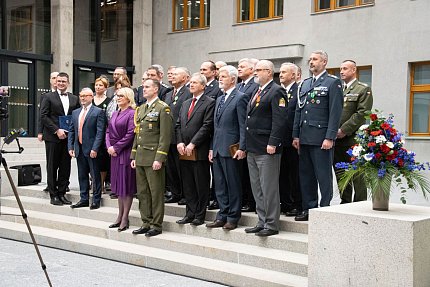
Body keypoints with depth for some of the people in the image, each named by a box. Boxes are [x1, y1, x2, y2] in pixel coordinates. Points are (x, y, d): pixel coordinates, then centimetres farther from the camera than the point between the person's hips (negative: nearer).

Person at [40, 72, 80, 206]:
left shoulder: (74, 99, 11)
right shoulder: (48, 97, 1)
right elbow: (43, 116, -6)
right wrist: (57, 130, -13)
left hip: (68, 137, 3)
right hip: (53, 137, -3)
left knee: (65, 167, 5)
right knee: (52, 167, 2)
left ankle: (62, 193, 14)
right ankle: (53, 195, 9)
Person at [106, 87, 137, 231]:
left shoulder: (132, 114, -11)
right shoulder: (115, 114, 15)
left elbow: (130, 134, -17)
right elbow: (108, 131, 14)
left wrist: (116, 148, -14)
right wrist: (109, 146, -2)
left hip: (126, 153, -8)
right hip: (114, 153, 8)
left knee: (127, 185, -2)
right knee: (118, 184, 13)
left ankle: (125, 217, 5)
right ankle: (120, 216, 21)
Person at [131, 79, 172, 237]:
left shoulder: (163, 108, -8)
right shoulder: (141, 109, 17)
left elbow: (165, 136, -13)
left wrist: (159, 159, -18)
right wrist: (134, 156, 15)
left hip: (153, 157, -8)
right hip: (140, 157, 8)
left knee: (156, 192, -1)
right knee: (142, 192, 11)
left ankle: (156, 225, 7)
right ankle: (146, 223, 21)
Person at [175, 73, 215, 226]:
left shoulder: (209, 103, -4)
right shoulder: (185, 103, 19)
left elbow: (207, 126, -13)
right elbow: (178, 125, 16)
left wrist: (192, 144, -15)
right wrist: (180, 143, 0)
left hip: (199, 152, -7)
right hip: (184, 151, 7)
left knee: (201, 185, 0)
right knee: (187, 185, 11)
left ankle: (200, 215, 8)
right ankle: (190, 213, 19)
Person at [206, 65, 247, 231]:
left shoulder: (239, 98, -6)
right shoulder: (219, 99, 19)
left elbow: (243, 126, -12)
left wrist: (242, 148, -18)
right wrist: (212, 148, 16)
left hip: (230, 149, -8)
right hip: (218, 149, 8)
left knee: (233, 184, 0)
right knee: (220, 185, 11)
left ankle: (233, 217, 7)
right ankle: (223, 215, 19)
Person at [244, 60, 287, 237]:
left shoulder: (276, 92, -9)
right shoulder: (256, 92, 19)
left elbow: (279, 120, -17)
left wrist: (272, 143, -22)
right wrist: (247, 144, 18)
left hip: (267, 149, -9)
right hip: (252, 148, 9)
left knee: (269, 188, -3)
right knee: (257, 188, 13)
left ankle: (272, 225, 5)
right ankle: (262, 222, 22)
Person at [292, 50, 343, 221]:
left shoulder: (333, 82, -2)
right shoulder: (304, 84, 18)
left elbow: (335, 112, -9)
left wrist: (329, 138, -15)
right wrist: (296, 135, 11)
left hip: (321, 138, -6)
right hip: (304, 137, 7)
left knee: (323, 176, -2)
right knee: (306, 175, 10)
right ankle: (308, 209, 19)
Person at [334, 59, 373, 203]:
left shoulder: (363, 89, -1)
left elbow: (362, 113, -12)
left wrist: (344, 130, -16)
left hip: (353, 139, -6)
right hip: (337, 140, 6)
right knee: (341, 175, 10)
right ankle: (345, 202, 20)